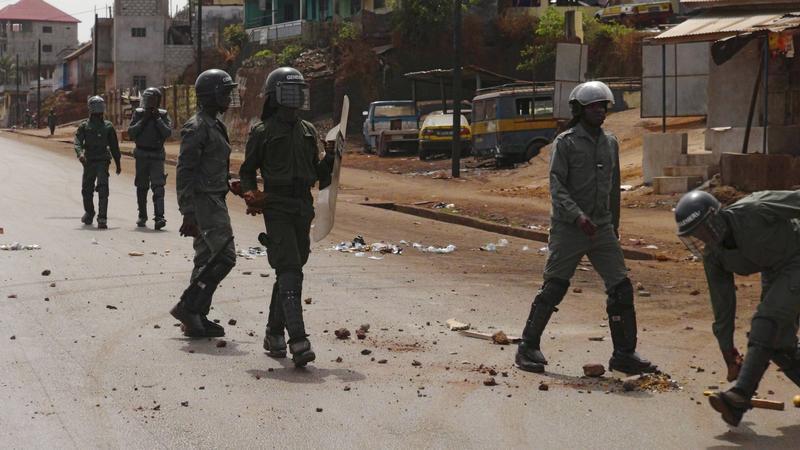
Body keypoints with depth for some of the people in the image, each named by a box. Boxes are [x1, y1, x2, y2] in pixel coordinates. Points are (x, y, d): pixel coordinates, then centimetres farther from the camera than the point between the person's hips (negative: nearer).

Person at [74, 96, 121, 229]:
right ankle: (89, 212, 38)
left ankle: (102, 218, -20)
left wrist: (118, 164, 17)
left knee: (103, 189, -16)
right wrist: (80, 153, -29)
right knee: (87, 190, 12)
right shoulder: (84, 126, 4)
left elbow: (114, 146, 14)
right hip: (88, 162, 2)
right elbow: (77, 142, -8)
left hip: (103, 162, -1)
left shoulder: (108, 126, 6)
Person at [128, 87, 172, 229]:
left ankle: (159, 217, -23)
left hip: (157, 155, -2)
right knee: (141, 187, 8)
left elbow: (168, 132, -10)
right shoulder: (138, 113, 5)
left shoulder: (163, 115, 2)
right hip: (141, 155, 2)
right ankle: (142, 216, 21)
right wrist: (143, 120, -11)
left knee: (158, 186, -14)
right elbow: (131, 132, -4)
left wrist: (157, 119, -14)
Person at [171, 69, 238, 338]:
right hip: (203, 201, -10)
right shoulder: (197, 127, -14)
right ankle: (187, 307, -9)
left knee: (207, 259, 10)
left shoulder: (215, 125, 17)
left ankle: (196, 320, 14)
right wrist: (188, 213, -21)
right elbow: (184, 171, -18)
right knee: (224, 256, -14)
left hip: (214, 200, 10)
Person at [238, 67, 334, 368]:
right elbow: (247, 171, 5)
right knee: (290, 273, -16)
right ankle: (298, 342, -24)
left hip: (303, 208, 6)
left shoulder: (308, 131, 16)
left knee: (289, 272, 13)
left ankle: (274, 333, 26)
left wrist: (331, 158, 3)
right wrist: (251, 195, -12)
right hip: (277, 208, -6)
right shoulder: (263, 132, -1)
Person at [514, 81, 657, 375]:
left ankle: (624, 354, 8)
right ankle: (528, 348, 9)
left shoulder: (610, 143, 13)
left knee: (621, 289, 0)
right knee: (553, 288, -3)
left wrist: (614, 225, 22)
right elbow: (557, 186, -13)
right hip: (568, 229, -5)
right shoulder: (566, 142, -5)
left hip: (602, 228, 5)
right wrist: (577, 216, -25)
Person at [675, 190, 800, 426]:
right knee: (778, 342, 2)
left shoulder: (753, 211, -31)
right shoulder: (712, 254, -10)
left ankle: (739, 398, -26)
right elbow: (722, 302, -1)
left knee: (767, 323, -20)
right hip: (773, 271, 7)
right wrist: (728, 351, 5)